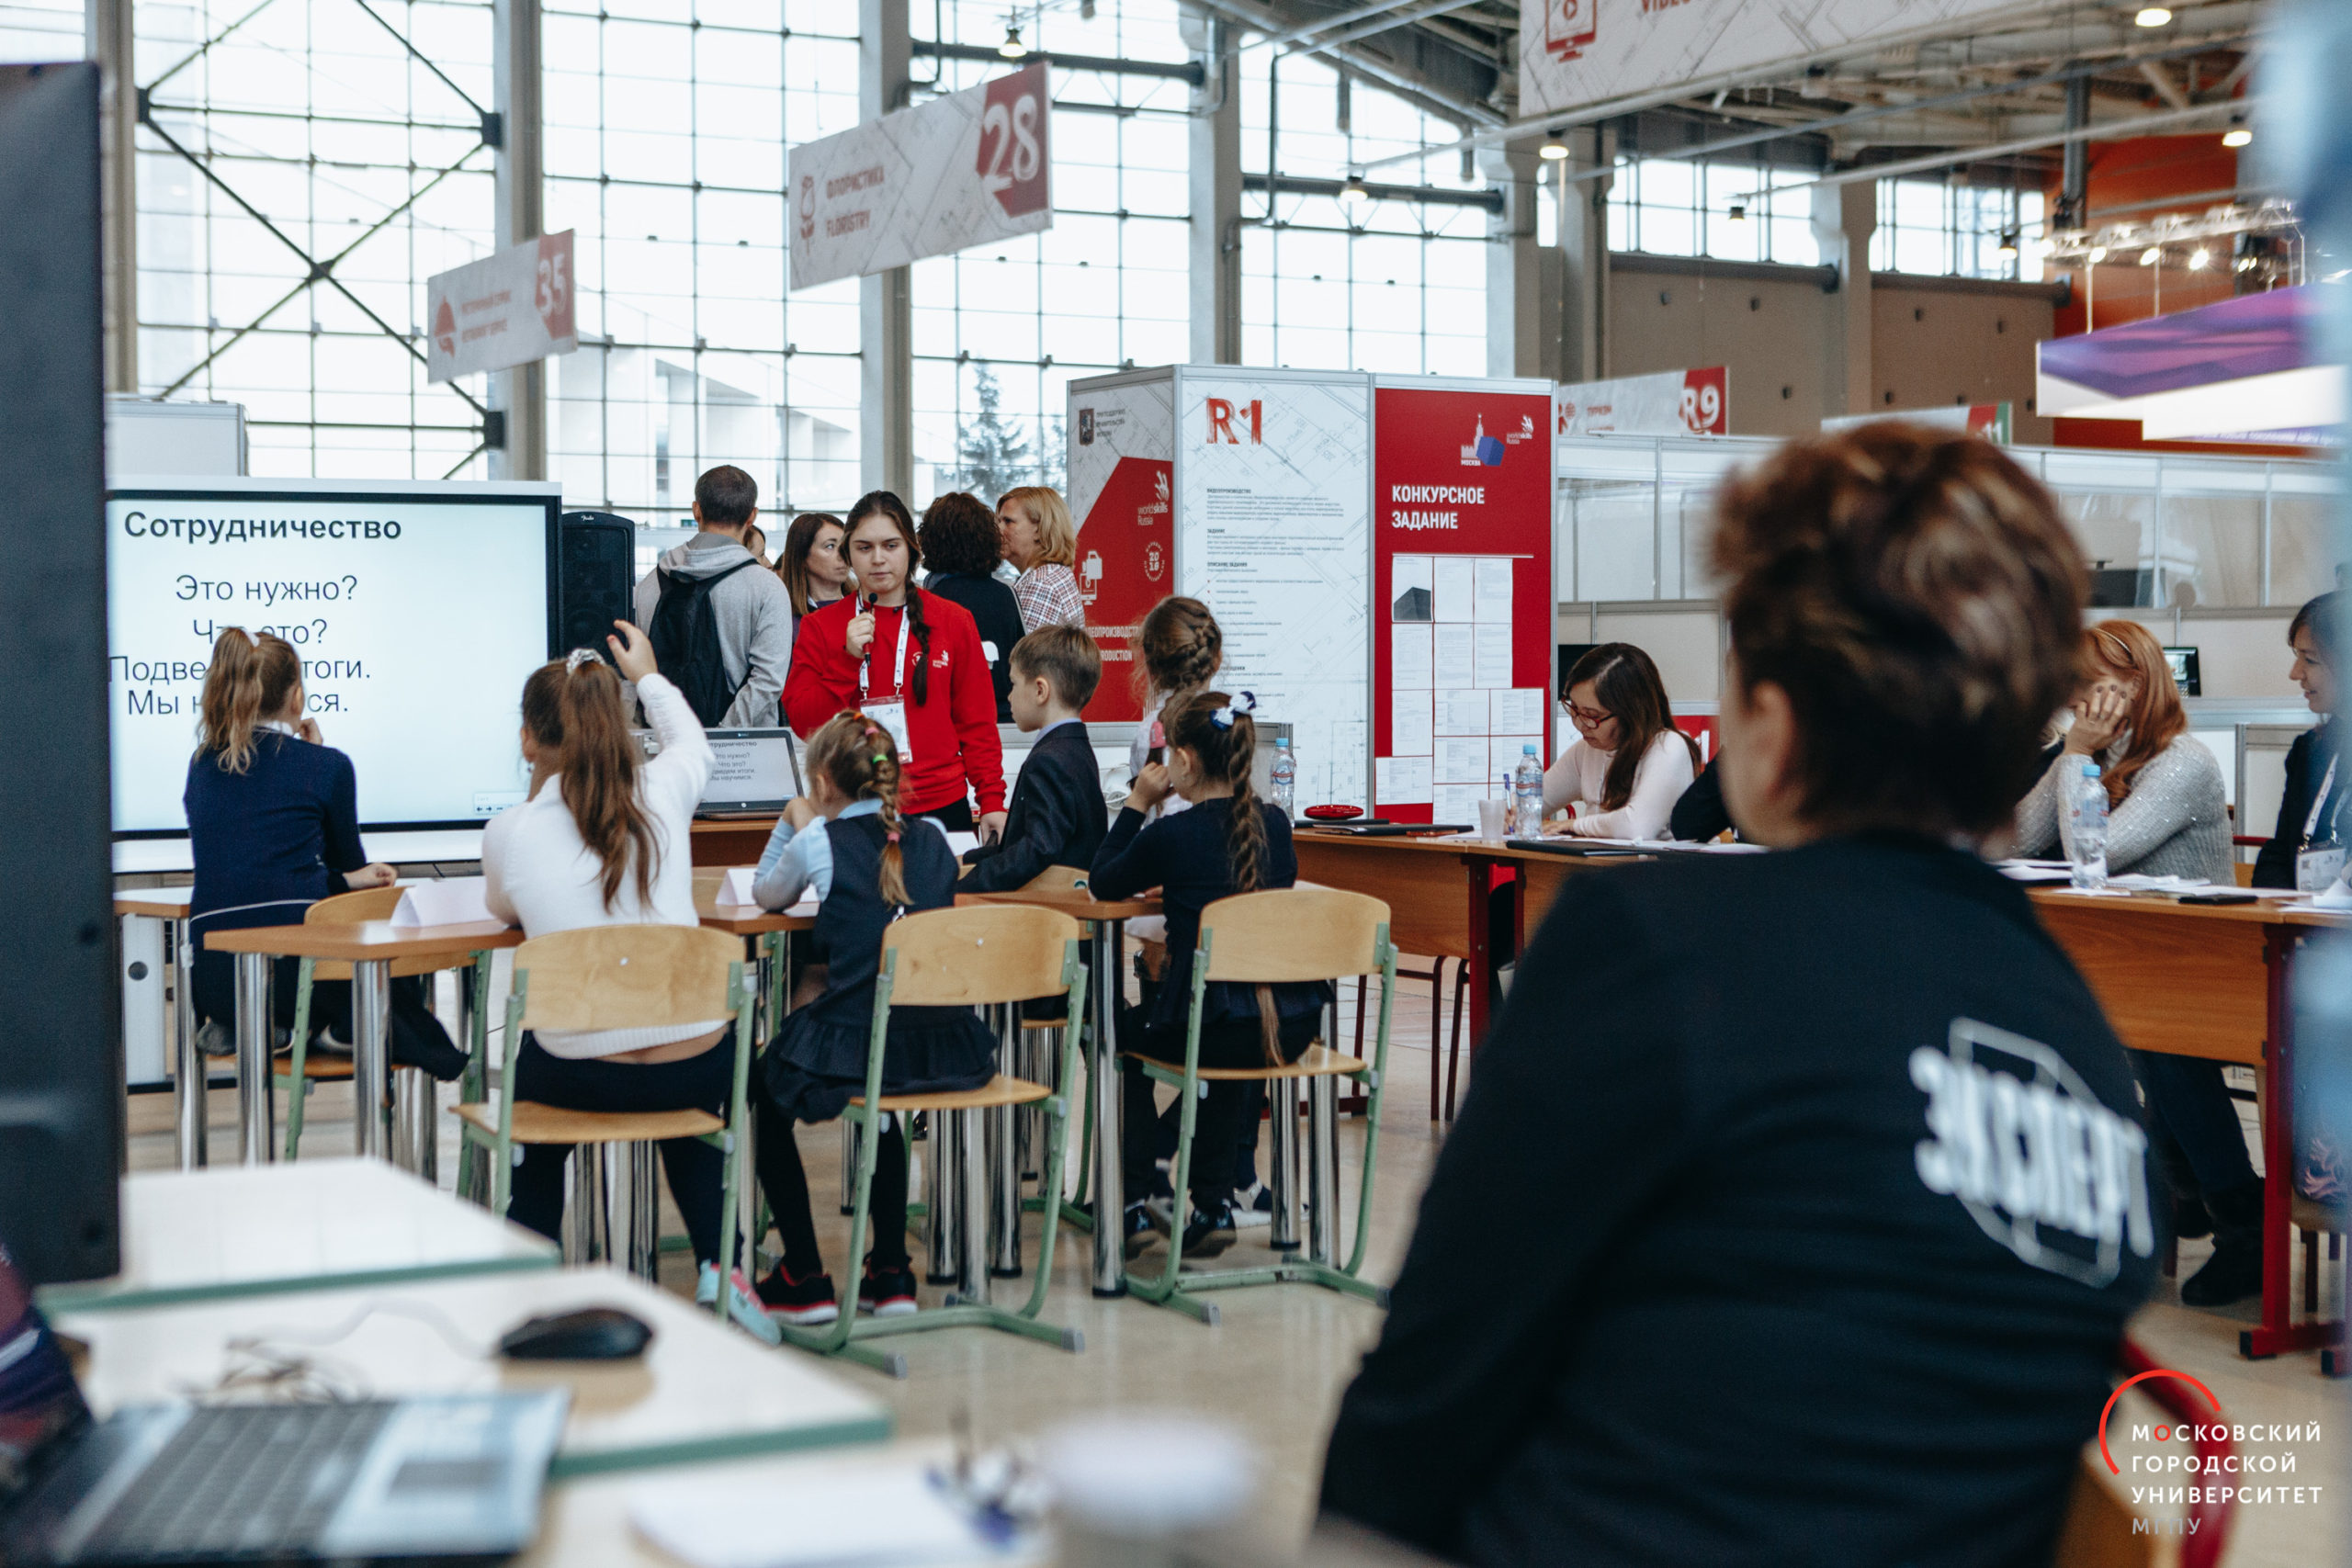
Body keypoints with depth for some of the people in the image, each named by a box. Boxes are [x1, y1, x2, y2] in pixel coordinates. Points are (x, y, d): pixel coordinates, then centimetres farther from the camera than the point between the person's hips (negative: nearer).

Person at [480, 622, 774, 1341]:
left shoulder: (509, 832, -9)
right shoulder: (662, 796, -3)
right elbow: (693, 742, 24)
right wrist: (648, 676, 42)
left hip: (586, 1076, -2)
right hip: (699, 1065, 2)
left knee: (533, 1063, 34)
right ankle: (716, 1266, 23)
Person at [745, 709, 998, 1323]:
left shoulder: (820, 843, -3)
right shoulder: (933, 839, 10)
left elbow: (766, 895, 18)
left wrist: (795, 825, 27)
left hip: (851, 1042, -5)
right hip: (947, 1051, 5)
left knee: (766, 1095, 26)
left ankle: (805, 1278, 21)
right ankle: (890, 1273, 33)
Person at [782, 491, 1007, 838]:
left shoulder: (953, 621, 6)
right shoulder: (820, 626, 6)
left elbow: (977, 723, 6)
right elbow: (802, 723, -1)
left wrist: (992, 801, -3)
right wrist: (847, 659, -12)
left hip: (942, 806, 0)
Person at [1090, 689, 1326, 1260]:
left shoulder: (1170, 836, -11)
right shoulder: (1275, 824, 5)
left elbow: (1103, 883, 7)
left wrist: (1138, 803, 10)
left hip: (1212, 1030, -5)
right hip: (1291, 1027, 5)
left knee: (1122, 1034, 27)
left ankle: (1133, 1204, 26)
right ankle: (1214, 1204, 33)